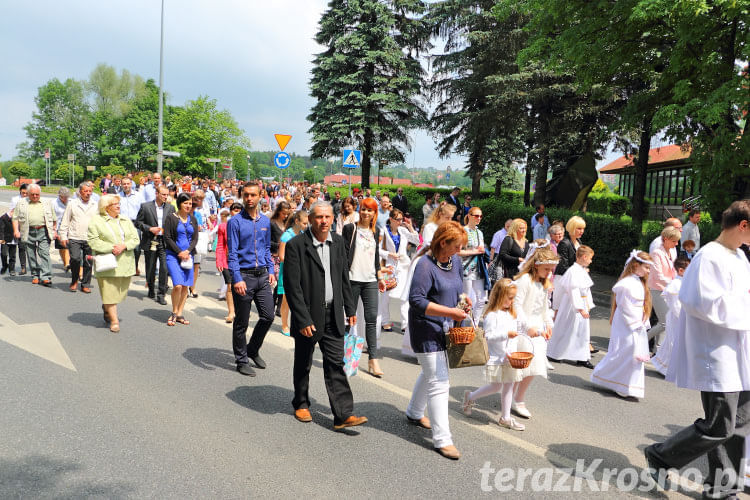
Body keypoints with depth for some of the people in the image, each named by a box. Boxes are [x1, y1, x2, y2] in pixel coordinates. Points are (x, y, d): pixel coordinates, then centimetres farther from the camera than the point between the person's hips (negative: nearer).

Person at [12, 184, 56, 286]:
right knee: (31, 255, 5)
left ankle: (45, 277, -13)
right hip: (29, 232, 1)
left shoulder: (47, 203, 13)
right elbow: (15, 218, 8)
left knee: (44, 253, -10)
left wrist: (54, 231, 11)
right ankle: (35, 276, 16)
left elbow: (54, 219, 16)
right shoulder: (21, 203, 11)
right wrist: (16, 230, -4)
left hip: (43, 231, -1)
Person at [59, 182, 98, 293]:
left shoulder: (95, 205, 11)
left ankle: (85, 285, 15)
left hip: (90, 239, 2)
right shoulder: (72, 204, 6)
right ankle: (74, 281, 8)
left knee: (88, 262, 3)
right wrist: (63, 236, 1)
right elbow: (65, 221, 7)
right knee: (75, 258, -15)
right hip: (74, 238, -2)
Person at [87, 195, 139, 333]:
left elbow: (135, 239, 9)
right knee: (109, 290, -5)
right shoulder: (96, 221, 1)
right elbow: (93, 241, -7)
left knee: (121, 290, 11)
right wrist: (111, 248, -16)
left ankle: (107, 308, 38)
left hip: (125, 263, 5)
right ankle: (114, 320, 0)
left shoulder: (126, 220, 15)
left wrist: (124, 246, -10)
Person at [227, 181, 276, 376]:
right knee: (241, 322, 5)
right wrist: (237, 279, -19)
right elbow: (232, 254, -11)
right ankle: (242, 360, 19)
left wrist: (271, 271, 10)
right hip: (244, 275, -5)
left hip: (262, 275, 5)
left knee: (268, 316, 6)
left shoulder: (265, 221, 9)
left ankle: (253, 350, 29)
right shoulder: (235, 222, -7)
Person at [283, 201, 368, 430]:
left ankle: (343, 414, 4)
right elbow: (292, 286, -15)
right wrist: (303, 320, -17)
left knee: (335, 364, 2)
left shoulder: (338, 242, 5)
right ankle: (301, 404, 34)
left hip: (333, 315, 4)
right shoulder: (296, 245, -13)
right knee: (303, 364, 14)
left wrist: (350, 309, 11)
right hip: (308, 315, -4)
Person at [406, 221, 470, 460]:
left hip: (445, 328, 9)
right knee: (439, 383, -7)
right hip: (426, 330, -9)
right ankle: (442, 439, 1)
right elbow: (416, 301, -27)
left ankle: (414, 413, 47)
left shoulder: (455, 261, 4)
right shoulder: (426, 266, -22)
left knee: (430, 373, 25)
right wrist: (449, 312, -29)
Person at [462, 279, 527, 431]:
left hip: (510, 357, 7)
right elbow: (488, 335, -19)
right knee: (495, 387, 0)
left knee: (509, 386, 10)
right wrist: (506, 334, -28)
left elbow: (521, 329, 16)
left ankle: (505, 418, 21)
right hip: (496, 358, -7)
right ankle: (469, 397, 23)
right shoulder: (492, 315, -16)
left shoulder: (514, 312, 8)